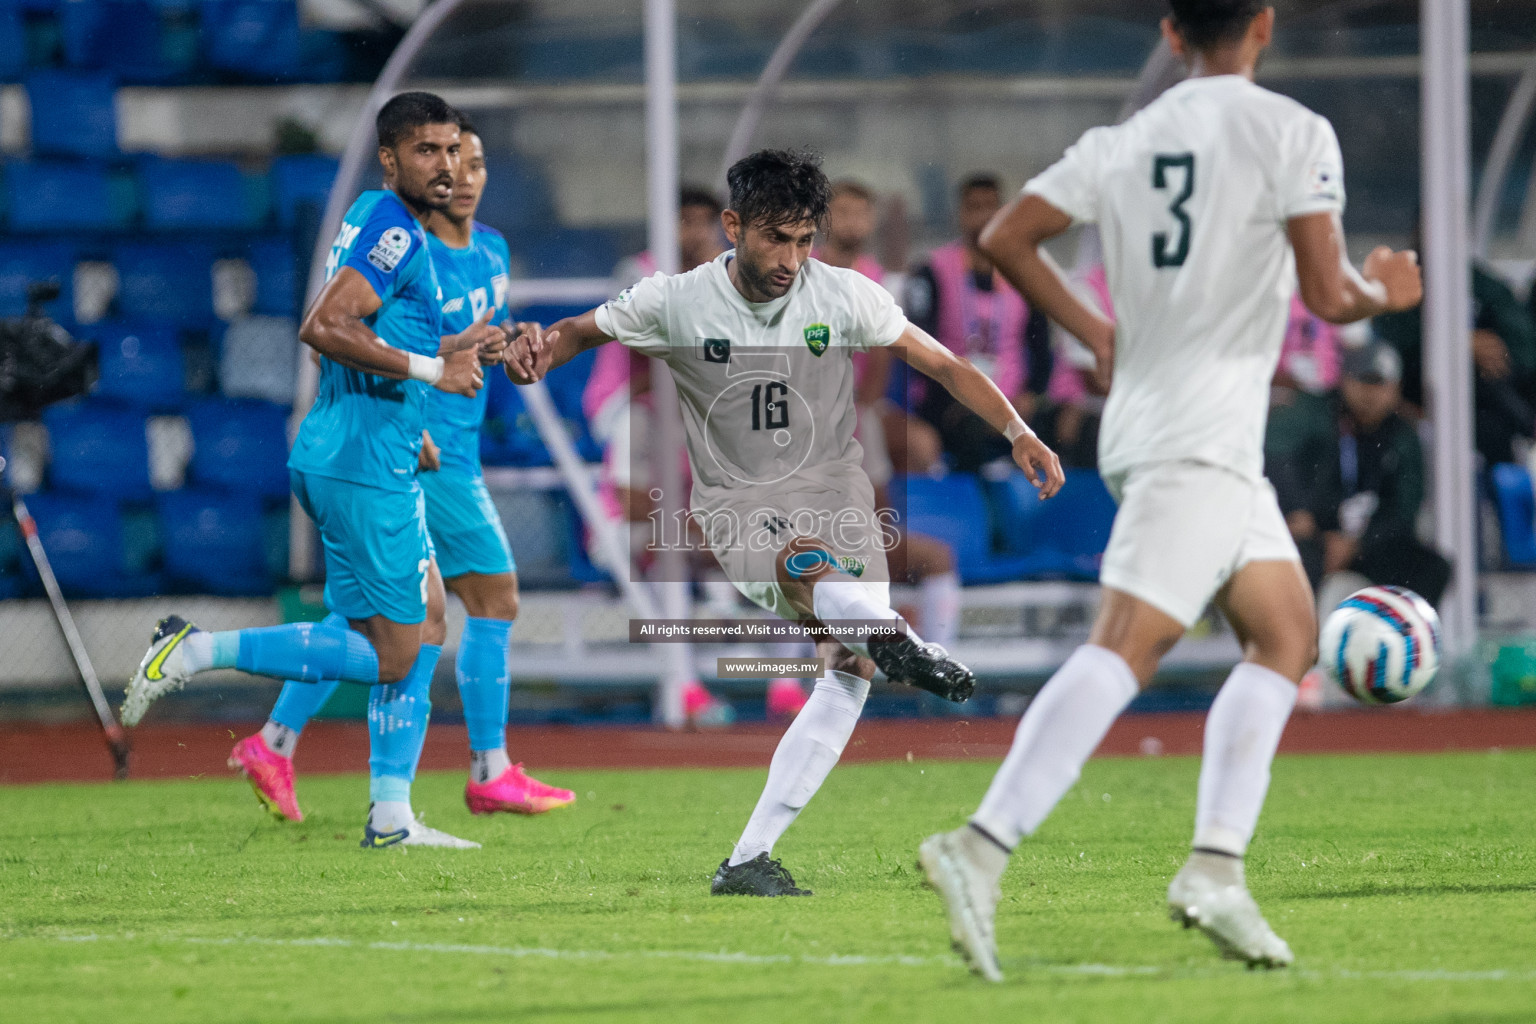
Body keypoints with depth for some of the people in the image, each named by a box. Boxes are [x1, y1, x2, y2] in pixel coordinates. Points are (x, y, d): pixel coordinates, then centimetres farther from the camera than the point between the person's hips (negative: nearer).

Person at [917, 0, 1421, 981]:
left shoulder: (1121, 143, 12)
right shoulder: (1293, 132, -5)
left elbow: (1006, 236, 8)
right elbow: (1327, 295, -9)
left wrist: (1095, 331, 16)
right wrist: (1384, 293, 12)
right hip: (1200, 439, -8)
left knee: (1287, 632, 14)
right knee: (1125, 648, -16)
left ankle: (1216, 865, 4)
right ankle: (983, 846, -29)